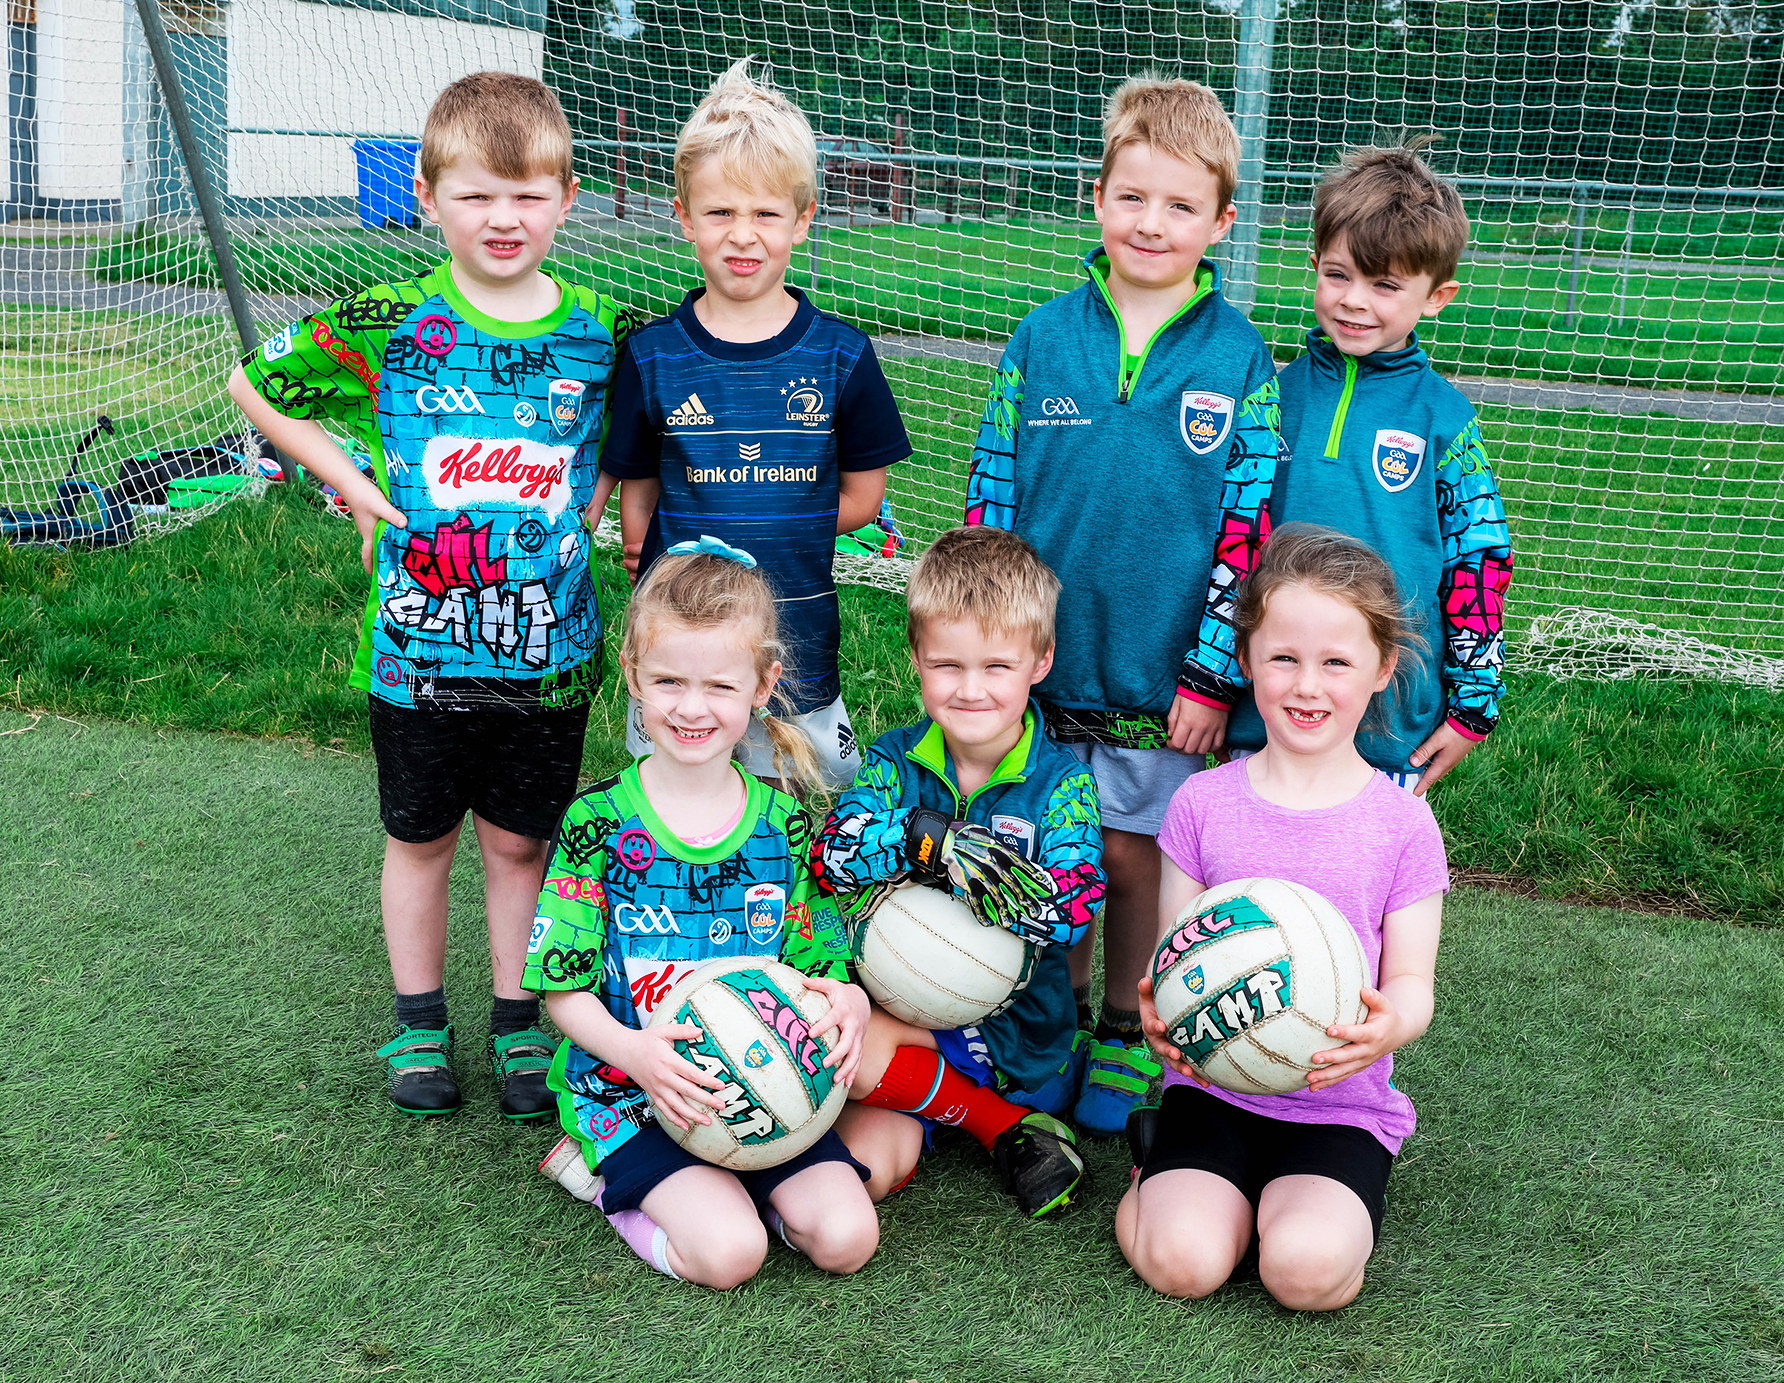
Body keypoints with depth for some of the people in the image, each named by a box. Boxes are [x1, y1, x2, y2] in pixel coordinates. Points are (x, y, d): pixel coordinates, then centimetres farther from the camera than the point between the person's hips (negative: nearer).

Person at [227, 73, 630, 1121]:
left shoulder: (601, 331, -4)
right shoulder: (386, 326, -9)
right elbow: (254, 384, 5)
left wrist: (601, 495, 0)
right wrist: (352, 482, -1)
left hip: (548, 650, 1)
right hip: (419, 645, -1)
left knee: (521, 839, 13)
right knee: (421, 837, 15)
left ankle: (517, 1022, 30)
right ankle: (419, 1023, 32)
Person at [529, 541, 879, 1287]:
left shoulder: (784, 822, 2)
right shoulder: (598, 823, -7)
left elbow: (817, 966, 7)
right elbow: (565, 990, -6)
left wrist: (846, 1000, -18)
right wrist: (630, 1049, -27)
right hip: (628, 1086, -3)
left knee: (845, 1236, -14)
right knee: (729, 1249, -23)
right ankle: (599, 1170, 5)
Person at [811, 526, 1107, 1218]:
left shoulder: (1062, 781, -6)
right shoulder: (895, 761, 1)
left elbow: (1071, 908, -22)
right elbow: (833, 856, -16)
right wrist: (934, 838, -31)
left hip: (1018, 1033, -3)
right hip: (905, 1015, 3)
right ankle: (1007, 1127, -1)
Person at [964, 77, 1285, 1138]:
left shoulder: (1239, 358, -4)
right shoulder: (1043, 337, 0)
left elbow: (1248, 522, -5)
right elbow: (991, 494, 4)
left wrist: (1213, 674, -9)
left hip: (1166, 680, -1)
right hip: (1044, 657, 2)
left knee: (1138, 853, 10)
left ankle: (1125, 1036, 30)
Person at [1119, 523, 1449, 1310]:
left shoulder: (1401, 823, 0)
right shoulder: (1203, 803, 2)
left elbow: (1411, 980, 0)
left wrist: (1389, 1025, -25)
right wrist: (1161, 1015, -19)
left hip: (1342, 1101, -1)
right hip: (1213, 1082, 1)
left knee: (1308, 1270, -27)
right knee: (1182, 1262, -22)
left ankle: (1309, 1197, 6)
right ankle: (1167, 1166, 10)